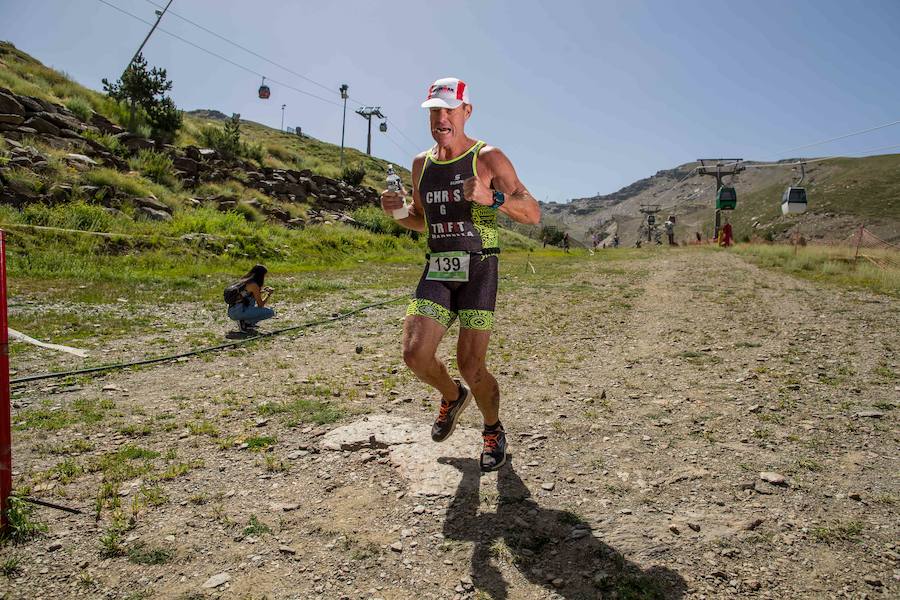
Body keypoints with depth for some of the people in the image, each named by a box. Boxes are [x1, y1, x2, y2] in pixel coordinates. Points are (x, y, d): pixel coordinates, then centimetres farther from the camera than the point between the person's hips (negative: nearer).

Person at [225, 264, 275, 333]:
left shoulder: (244, 281, 16)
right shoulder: (254, 285, -7)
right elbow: (260, 305, -3)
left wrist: (263, 291, 29)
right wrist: (269, 294, 11)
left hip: (231, 312, 9)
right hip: (239, 312, -9)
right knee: (270, 312, -6)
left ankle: (247, 322, 18)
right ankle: (245, 323, -5)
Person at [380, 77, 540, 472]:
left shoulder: (489, 158, -4)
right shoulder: (421, 164, 12)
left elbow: (533, 215, -7)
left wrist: (492, 198, -26)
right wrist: (398, 212, 2)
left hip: (478, 270, -4)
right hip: (437, 270, 4)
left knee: (471, 365, -5)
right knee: (415, 355, -9)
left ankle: (493, 432, 25)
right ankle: (452, 396, 25)